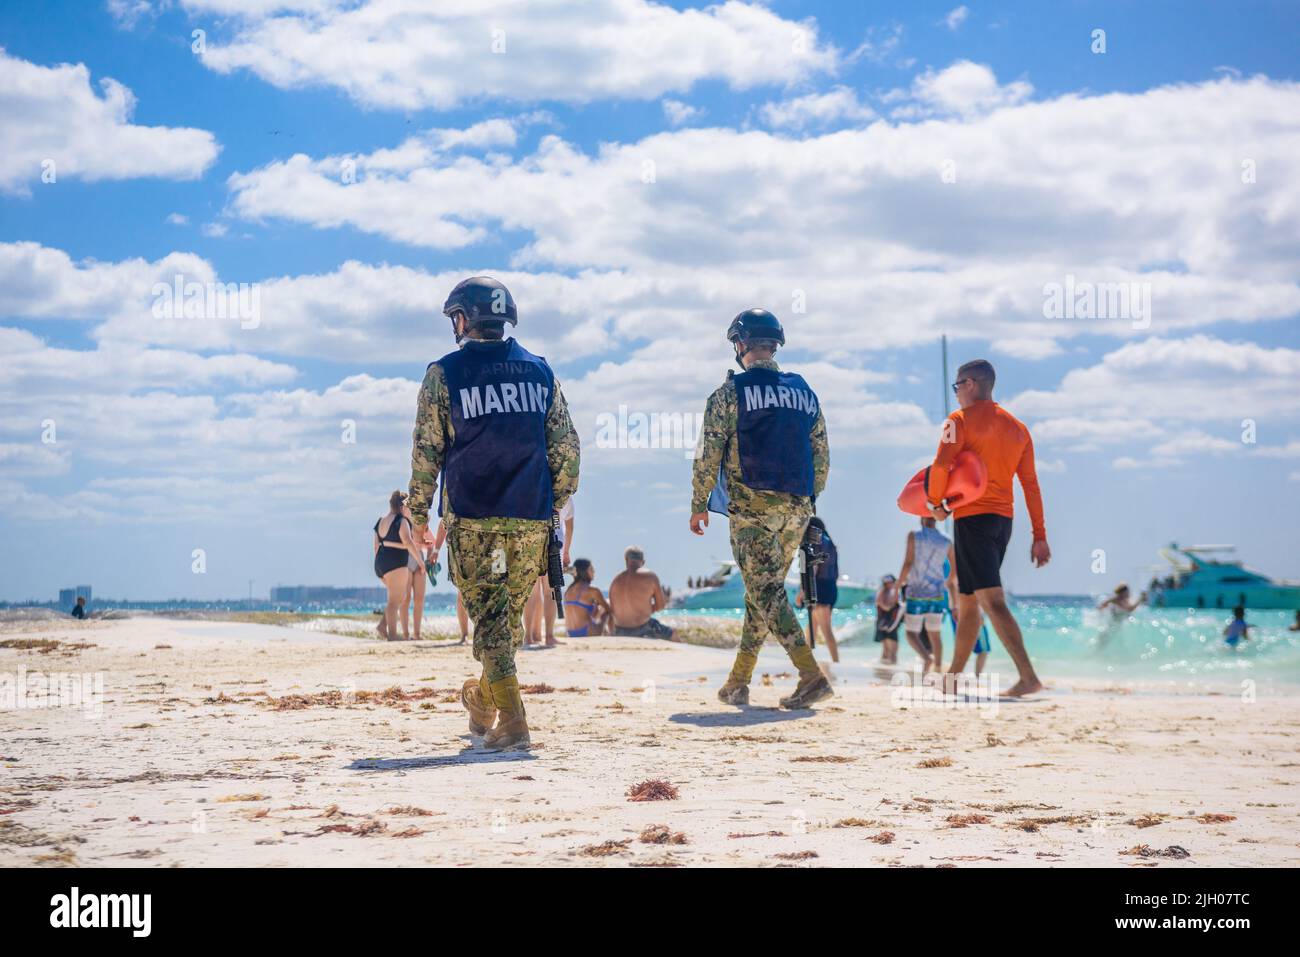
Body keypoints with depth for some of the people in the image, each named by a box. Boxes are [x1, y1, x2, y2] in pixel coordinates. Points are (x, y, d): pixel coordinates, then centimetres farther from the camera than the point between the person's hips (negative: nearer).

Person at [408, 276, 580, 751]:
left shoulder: (444, 373, -1)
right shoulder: (540, 371, 8)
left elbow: (426, 450, -2)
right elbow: (567, 449, 8)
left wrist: (419, 514, 7)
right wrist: (552, 505, 17)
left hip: (472, 517, -3)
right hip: (531, 518, 3)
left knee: (489, 616, 2)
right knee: (510, 613, 17)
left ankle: (512, 722, -6)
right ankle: (483, 699, 35)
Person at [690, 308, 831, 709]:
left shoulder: (732, 391, -3)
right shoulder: (804, 392, 14)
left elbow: (709, 453, -7)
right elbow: (822, 457, 14)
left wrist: (699, 504, 2)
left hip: (752, 506, -6)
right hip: (796, 509, 6)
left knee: (766, 592, -6)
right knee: (763, 591, 13)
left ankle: (811, 675, -19)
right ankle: (738, 682, 17)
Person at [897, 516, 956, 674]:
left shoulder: (914, 536, -8)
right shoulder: (946, 541, 4)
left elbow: (908, 563, -15)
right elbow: (955, 568, 12)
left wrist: (899, 583, -1)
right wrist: (947, 582, 31)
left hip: (916, 593, -3)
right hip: (936, 594, 4)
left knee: (911, 632, 3)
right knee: (935, 633, 14)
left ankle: (927, 658, -23)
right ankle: (938, 667, 9)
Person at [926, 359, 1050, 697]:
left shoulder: (961, 420, -5)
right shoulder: (1017, 427, 15)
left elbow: (941, 466, -18)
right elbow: (1031, 484, 13)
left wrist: (936, 504, -1)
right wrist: (1040, 536, 13)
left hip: (972, 516, -8)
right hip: (1003, 518, 8)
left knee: (992, 601, -14)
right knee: (966, 602, 16)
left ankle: (1028, 676, -25)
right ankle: (953, 677, 23)